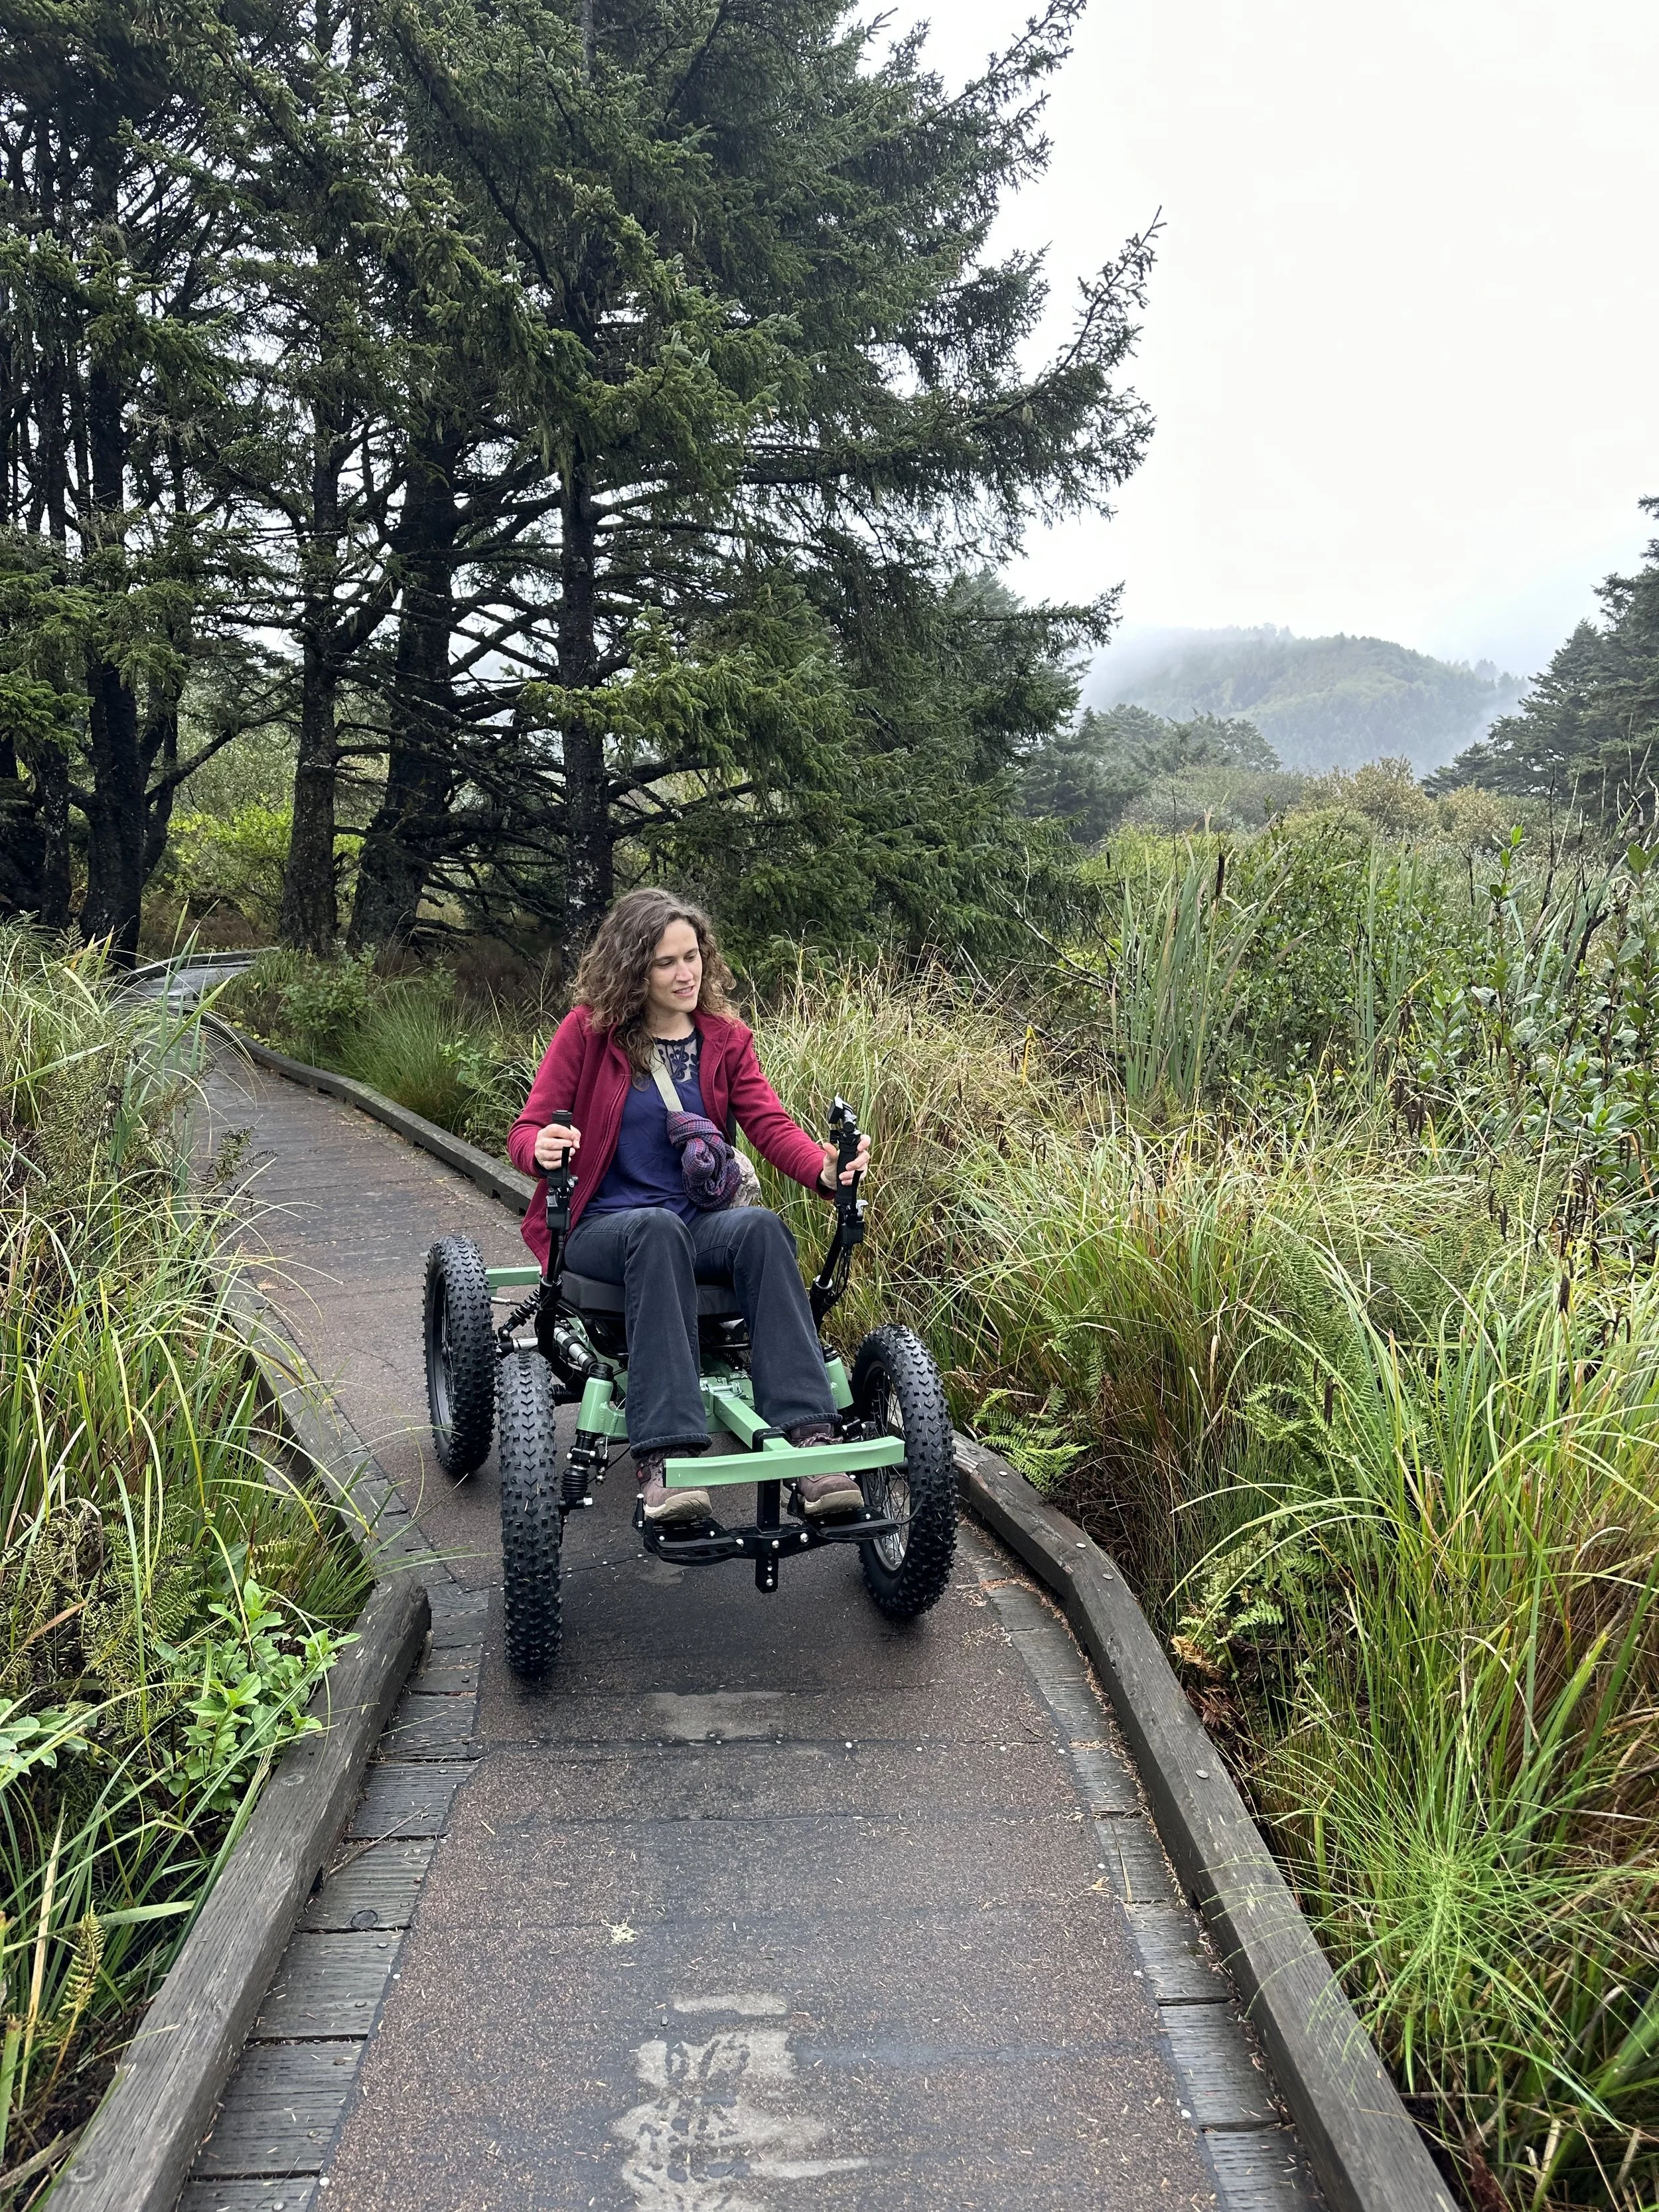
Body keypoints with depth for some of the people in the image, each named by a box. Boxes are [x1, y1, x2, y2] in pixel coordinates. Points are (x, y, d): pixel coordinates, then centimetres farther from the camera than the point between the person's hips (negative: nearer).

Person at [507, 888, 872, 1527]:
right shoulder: (588, 1030, 1)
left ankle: (810, 1438, -41)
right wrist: (544, 1149, -28)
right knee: (657, 1227, -38)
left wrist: (825, 1167, -26)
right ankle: (662, 1457, -47)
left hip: (698, 1224, 3)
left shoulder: (726, 1038, 10)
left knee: (760, 1225, -32)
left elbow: (771, 1125, -4)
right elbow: (527, 1129, -2)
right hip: (601, 1228, -2)